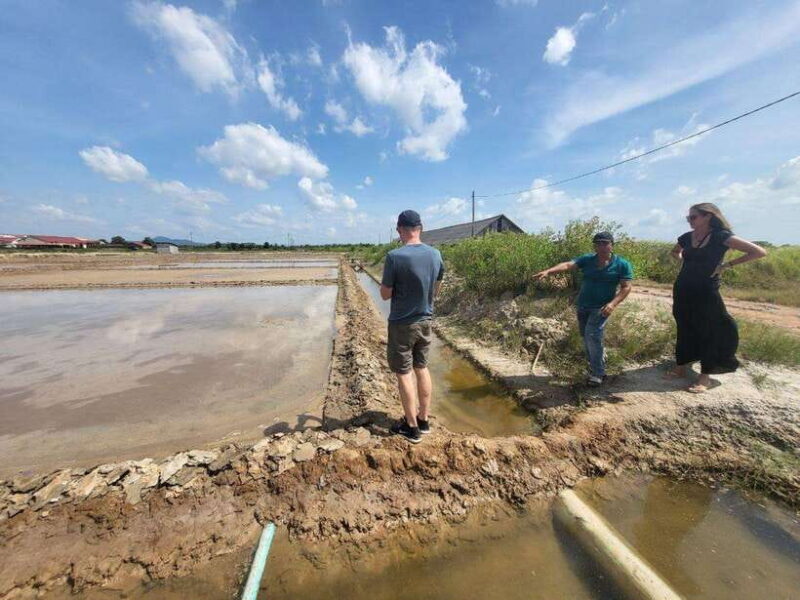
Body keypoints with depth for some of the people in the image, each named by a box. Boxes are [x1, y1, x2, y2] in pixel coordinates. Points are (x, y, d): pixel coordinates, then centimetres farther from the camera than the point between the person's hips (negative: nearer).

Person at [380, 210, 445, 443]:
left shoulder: (395, 256, -19)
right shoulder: (436, 255, -1)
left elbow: (385, 294, -12)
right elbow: (436, 290, 9)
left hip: (402, 324, -5)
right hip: (425, 321, 6)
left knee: (404, 373, 8)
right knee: (422, 368, 18)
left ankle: (412, 427, 21)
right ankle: (424, 420, 32)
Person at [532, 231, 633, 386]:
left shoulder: (622, 264, -4)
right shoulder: (587, 259, 1)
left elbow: (626, 287, -5)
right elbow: (568, 265, -14)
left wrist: (613, 303, -22)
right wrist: (548, 271, -31)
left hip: (601, 307, -4)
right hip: (583, 306, 4)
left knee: (592, 336, -17)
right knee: (586, 338, 13)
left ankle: (597, 374, -3)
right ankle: (597, 365, 38)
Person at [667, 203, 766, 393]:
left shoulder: (721, 236, -8)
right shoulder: (686, 237, 5)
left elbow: (759, 252, -8)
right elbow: (675, 252, 26)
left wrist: (727, 265, -9)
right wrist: (686, 262, 10)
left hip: (706, 293, -4)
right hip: (682, 291, 5)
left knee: (709, 333, 4)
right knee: (684, 330, 12)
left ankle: (705, 377, 13)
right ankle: (681, 367, 23)